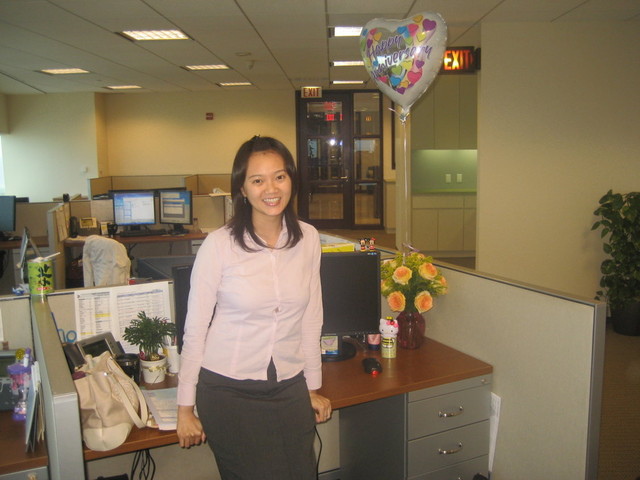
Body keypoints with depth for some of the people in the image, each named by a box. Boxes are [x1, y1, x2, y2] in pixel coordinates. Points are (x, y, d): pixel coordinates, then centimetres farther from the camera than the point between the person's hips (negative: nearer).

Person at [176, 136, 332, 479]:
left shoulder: (308, 239, -2)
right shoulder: (220, 245, -13)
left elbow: (311, 319, 7)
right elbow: (195, 329, -7)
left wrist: (313, 387, 12)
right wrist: (185, 407, -3)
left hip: (290, 388, 4)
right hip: (229, 391, -3)